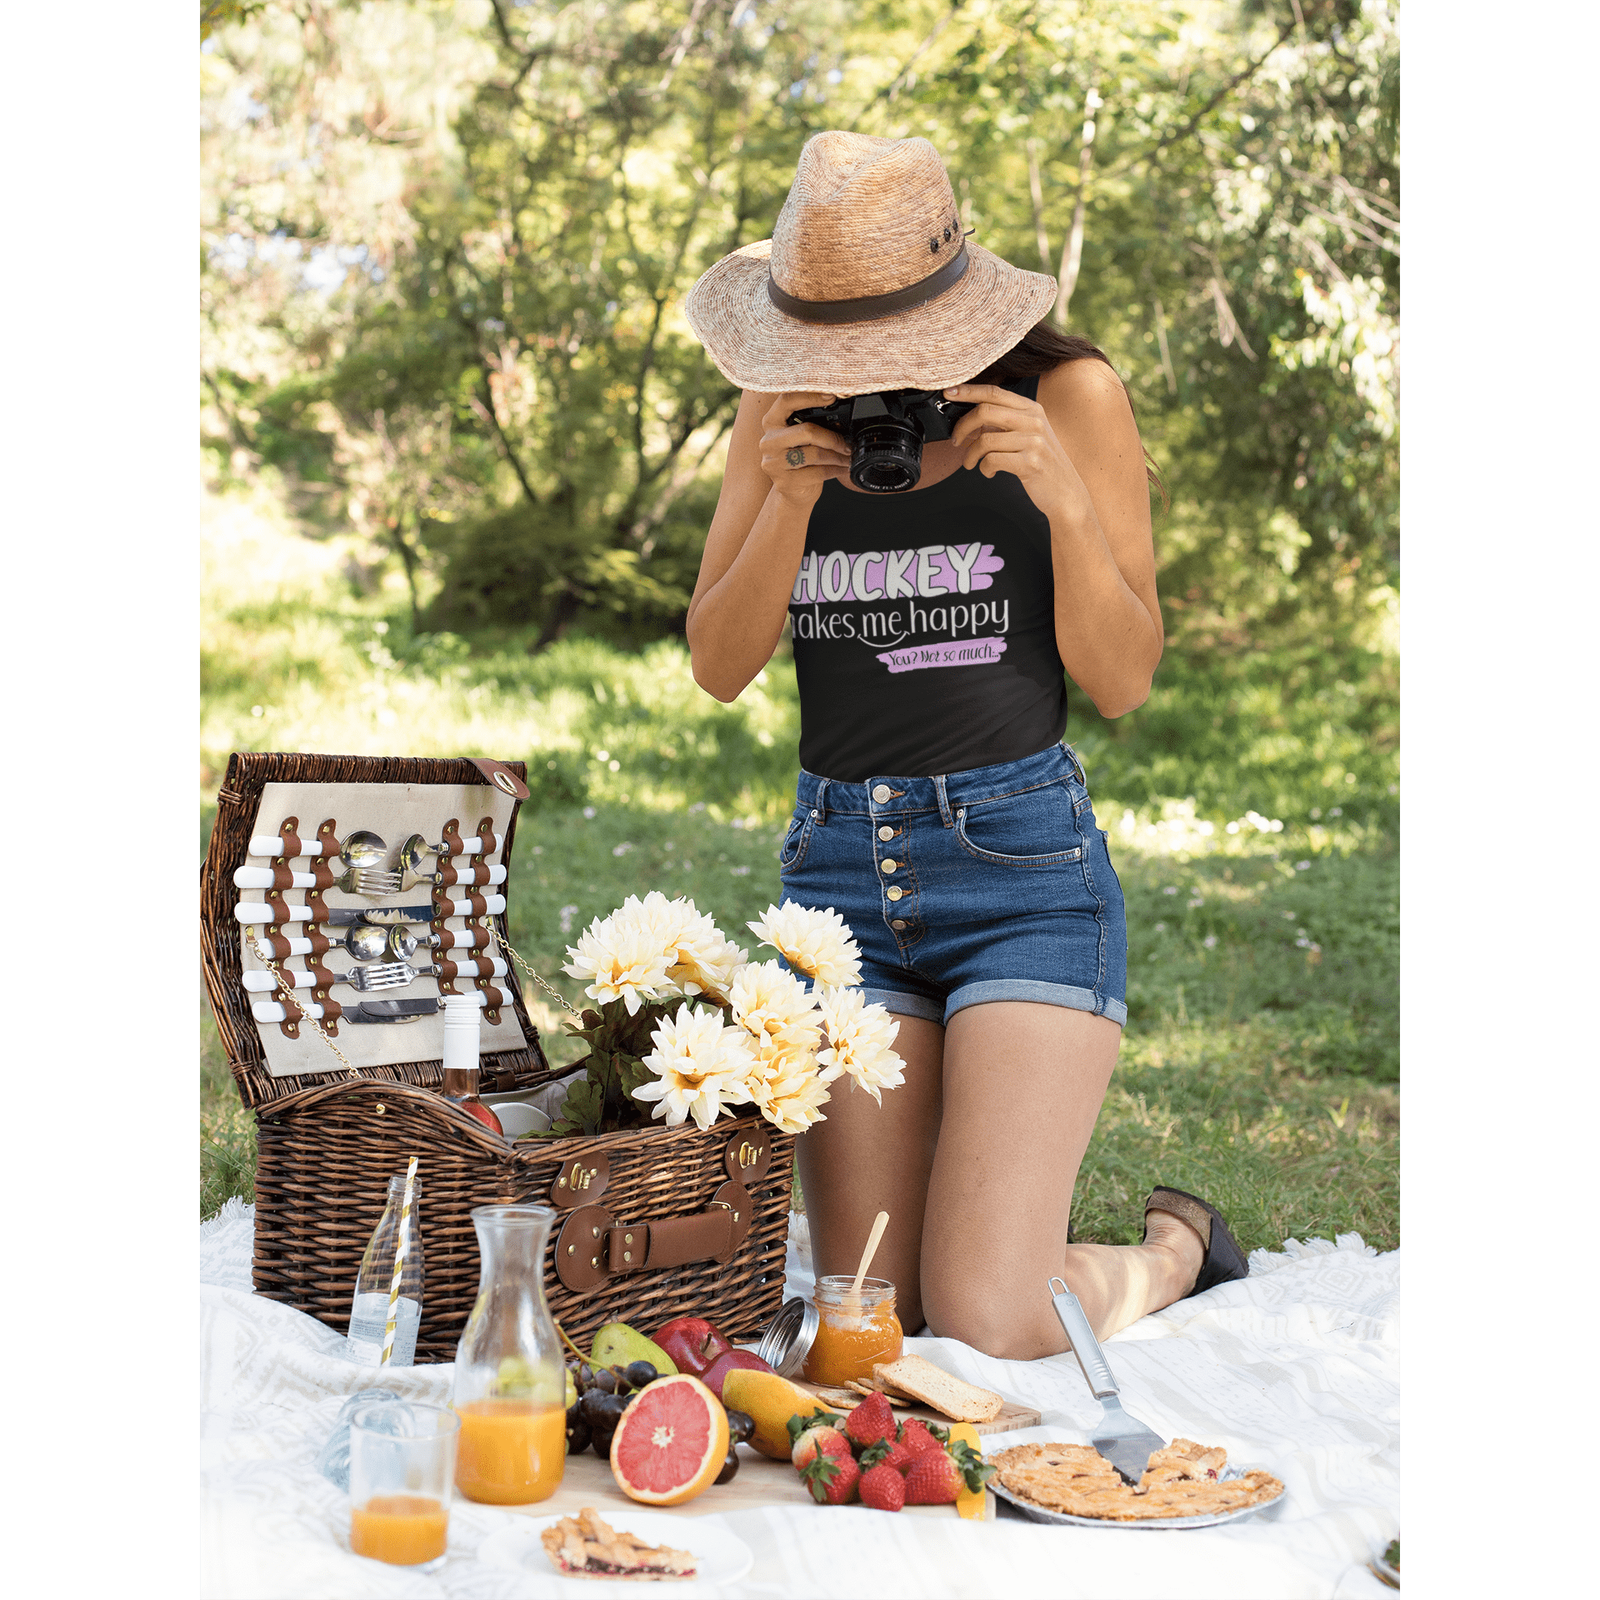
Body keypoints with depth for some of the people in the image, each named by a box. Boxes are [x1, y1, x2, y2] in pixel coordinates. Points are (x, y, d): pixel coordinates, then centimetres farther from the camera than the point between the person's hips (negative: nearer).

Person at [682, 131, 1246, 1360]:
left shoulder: (1067, 397, -4)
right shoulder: (782, 412, 5)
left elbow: (1123, 683, -4)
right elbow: (718, 668, 1)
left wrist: (1064, 499, -18)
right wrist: (789, 502, -14)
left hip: (1025, 861, -4)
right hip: (841, 867, 4)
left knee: (988, 1333, -12)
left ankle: (1177, 1246, 21)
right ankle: (1016, 1216, 34)